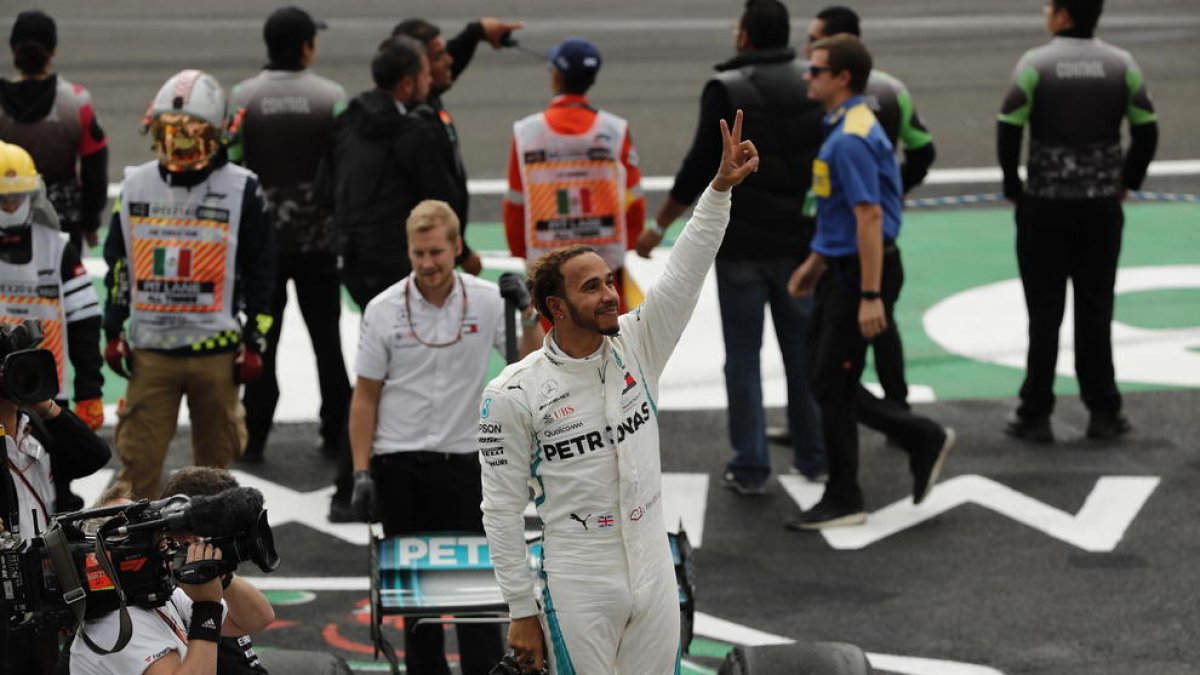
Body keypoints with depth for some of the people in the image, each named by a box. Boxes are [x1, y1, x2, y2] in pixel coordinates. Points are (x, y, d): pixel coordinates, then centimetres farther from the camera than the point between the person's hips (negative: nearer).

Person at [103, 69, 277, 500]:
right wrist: (113, 332, 9)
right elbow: (118, 266, 13)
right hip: (150, 350, 2)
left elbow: (260, 273, 0)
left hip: (216, 351, -2)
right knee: (138, 461, -2)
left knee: (214, 462, 10)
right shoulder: (136, 186, 6)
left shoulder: (240, 189, -3)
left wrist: (254, 343, -2)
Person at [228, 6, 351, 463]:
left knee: (261, 337, 7)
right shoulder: (332, 97, -8)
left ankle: (253, 438, 6)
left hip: (263, 236, 0)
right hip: (319, 236, 0)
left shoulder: (242, 98, -6)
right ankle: (335, 434, 15)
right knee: (326, 336, 11)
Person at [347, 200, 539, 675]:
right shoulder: (383, 310, -3)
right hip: (398, 463, 0)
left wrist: (528, 314, -14)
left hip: (461, 459, 0)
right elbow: (365, 396, 2)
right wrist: (361, 472, -3)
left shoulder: (488, 301, -2)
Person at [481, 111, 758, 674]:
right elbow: (502, 508, -7)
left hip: (656, 574, 5)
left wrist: (721, 187, -16)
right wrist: (521, 611, -8)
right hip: (579, 589, -5)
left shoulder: (636, 346, 3)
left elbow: (686, 270, -3)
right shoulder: (513, 394, -10)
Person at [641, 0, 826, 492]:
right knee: (801, 347, 14)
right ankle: (813, 456, 19)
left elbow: (699, 167, -12)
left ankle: (750, 468, 4)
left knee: (743, 353, 4)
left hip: (741, 243, -4)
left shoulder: (726, 90, -12)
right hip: (800, 241, 4)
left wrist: (660, 225, -1)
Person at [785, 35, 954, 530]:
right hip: (841, 271, 10)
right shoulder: (842, 128, 13)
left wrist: (871, 297, -26)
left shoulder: (851, 139, -20)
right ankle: (923, 439, 19)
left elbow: (869, 217, -24)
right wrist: (815, 262, 24)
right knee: (829, 384, 12)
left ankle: (843, 503, 7)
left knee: (832, 386, -2)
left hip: (860, 274, -10)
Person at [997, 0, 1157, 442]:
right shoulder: (1121, 65, 0)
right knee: (1096, 310, 9)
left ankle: (1035, 415, 6)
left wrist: (1012, 186, 1)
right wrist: (1127, 182, 14)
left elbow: (1009, 129, -12)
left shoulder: (1035, 64, -9)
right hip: (1103, 206, 2)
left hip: (1045, 206, -2)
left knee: (1044, 312, 4)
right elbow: (1146, 129, 3)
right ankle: (1104, 412, 12)